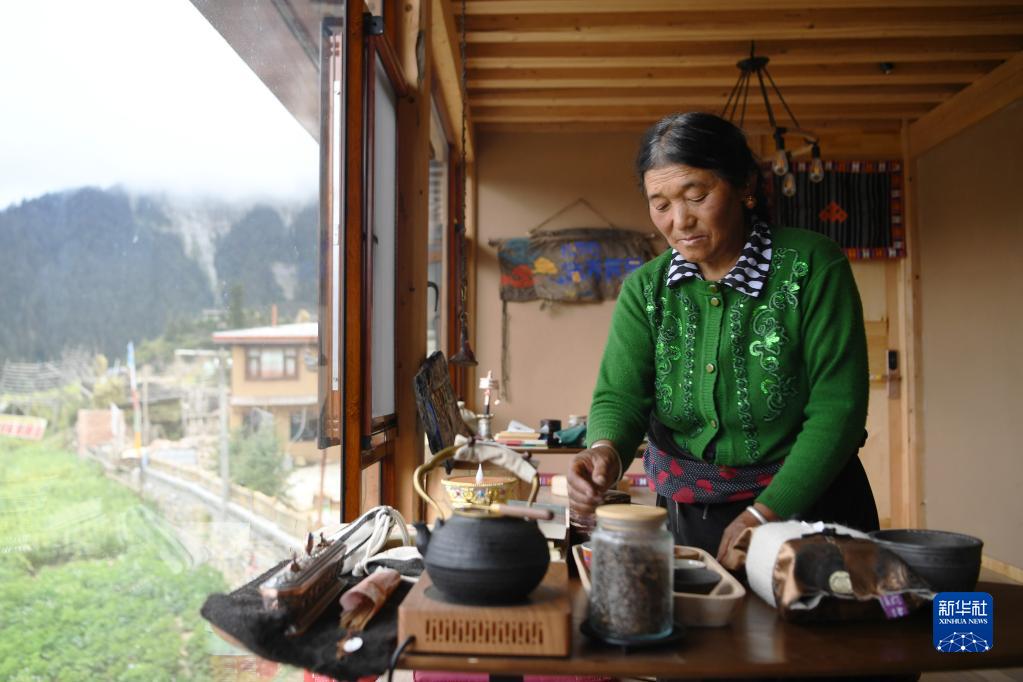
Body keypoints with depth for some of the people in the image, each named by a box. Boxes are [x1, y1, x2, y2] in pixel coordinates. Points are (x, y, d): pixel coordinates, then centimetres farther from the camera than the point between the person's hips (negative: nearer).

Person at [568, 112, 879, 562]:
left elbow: (837, 407, -17)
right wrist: (605, 452, -35)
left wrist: (766, 513, -24)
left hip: (805, 502, -2)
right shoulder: (644, 289, -4)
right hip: (685, 511, 3)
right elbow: (620, 396, -12)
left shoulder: (811, 267, -14)